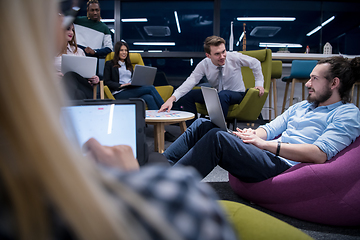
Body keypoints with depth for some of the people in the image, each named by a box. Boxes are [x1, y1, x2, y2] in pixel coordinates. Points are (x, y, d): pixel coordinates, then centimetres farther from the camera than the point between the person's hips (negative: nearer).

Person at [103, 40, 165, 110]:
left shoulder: (129, 65, 31)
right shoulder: (110, 64, 13)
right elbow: (106, 82, 1)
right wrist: (121, 85, -15)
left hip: (132, 90, 5)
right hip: (120, 94, -5)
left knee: (149, 98, -34)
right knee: (150, 88, -28)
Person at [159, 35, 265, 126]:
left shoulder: (234, 57, -20)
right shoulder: (204, 65, -16)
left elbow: (255, 63, -3)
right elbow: (190, 82, -27)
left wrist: (259, 83, -8)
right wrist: (172, 98, -40)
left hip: (236, 95, -3)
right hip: (215, 94, 3)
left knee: (222, 95, -40)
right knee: (187, 95, -15)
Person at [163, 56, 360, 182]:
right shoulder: (301, 106, 27)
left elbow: (320, 154, -14)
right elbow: (269, 129, 20)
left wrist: (265, 144, -15)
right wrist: (252, 135, -5)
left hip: (284, 166, -8)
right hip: (267, 155, 8)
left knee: (217, 138, -29)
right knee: (203, 125, -6)